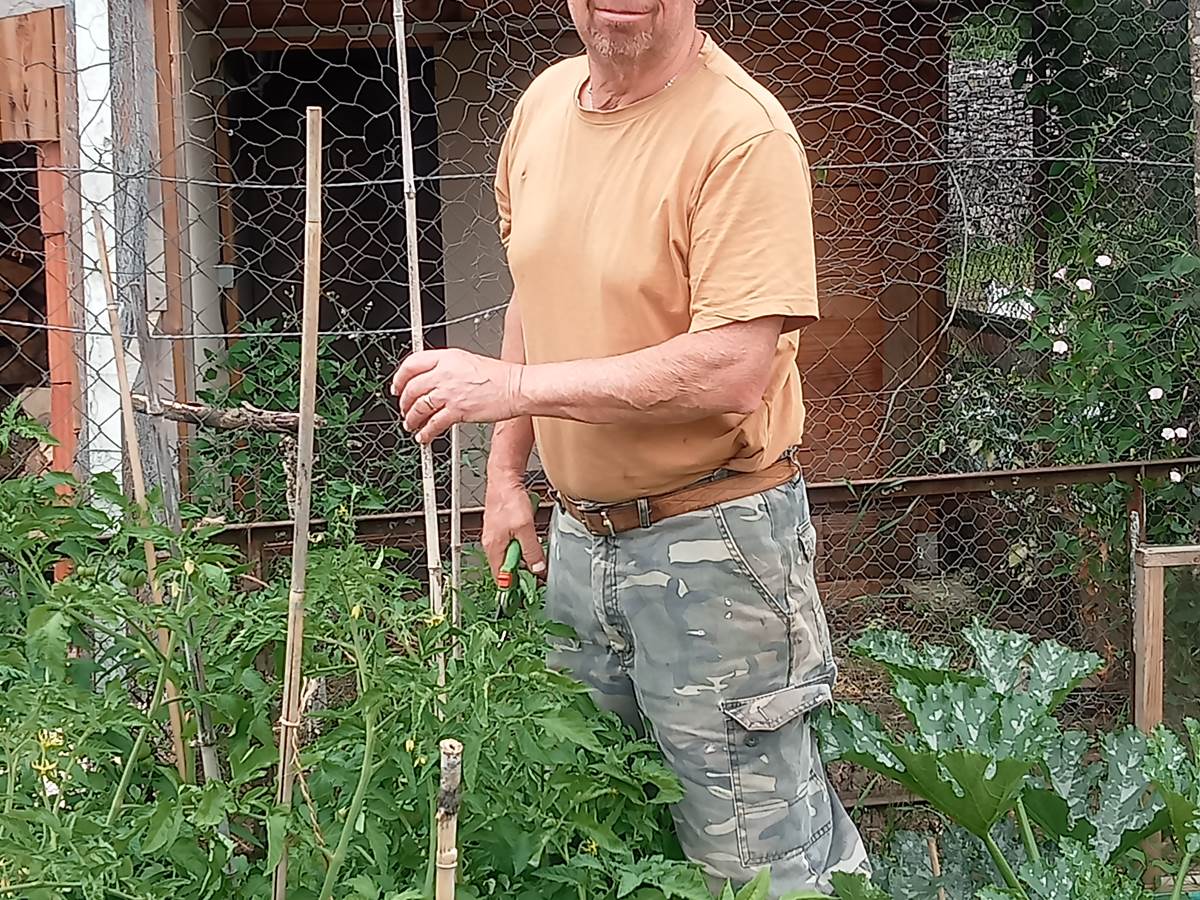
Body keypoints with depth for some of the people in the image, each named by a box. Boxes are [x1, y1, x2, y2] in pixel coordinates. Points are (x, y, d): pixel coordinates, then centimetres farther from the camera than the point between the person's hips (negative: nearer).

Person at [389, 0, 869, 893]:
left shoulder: (744, 134, -19)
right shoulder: (543, 103, 5)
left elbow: (733, 371, -26)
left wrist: (512, 387, -24)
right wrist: (506, 472, 14)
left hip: (711, 541, -7)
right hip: (580, 532, 8)